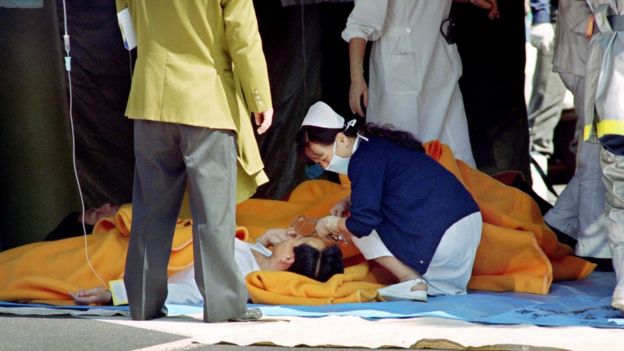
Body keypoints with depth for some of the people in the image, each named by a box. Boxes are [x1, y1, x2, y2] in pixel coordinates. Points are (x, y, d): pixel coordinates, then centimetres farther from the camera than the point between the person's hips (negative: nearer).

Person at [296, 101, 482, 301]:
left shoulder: (364, 160, -10)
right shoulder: (379, 143, 20)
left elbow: (363, 221, -16)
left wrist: (332, 224, 3)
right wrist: (347, 203, 21)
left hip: (437, 238, -10)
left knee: (352, 228, 3)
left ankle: (411, 280, -4)